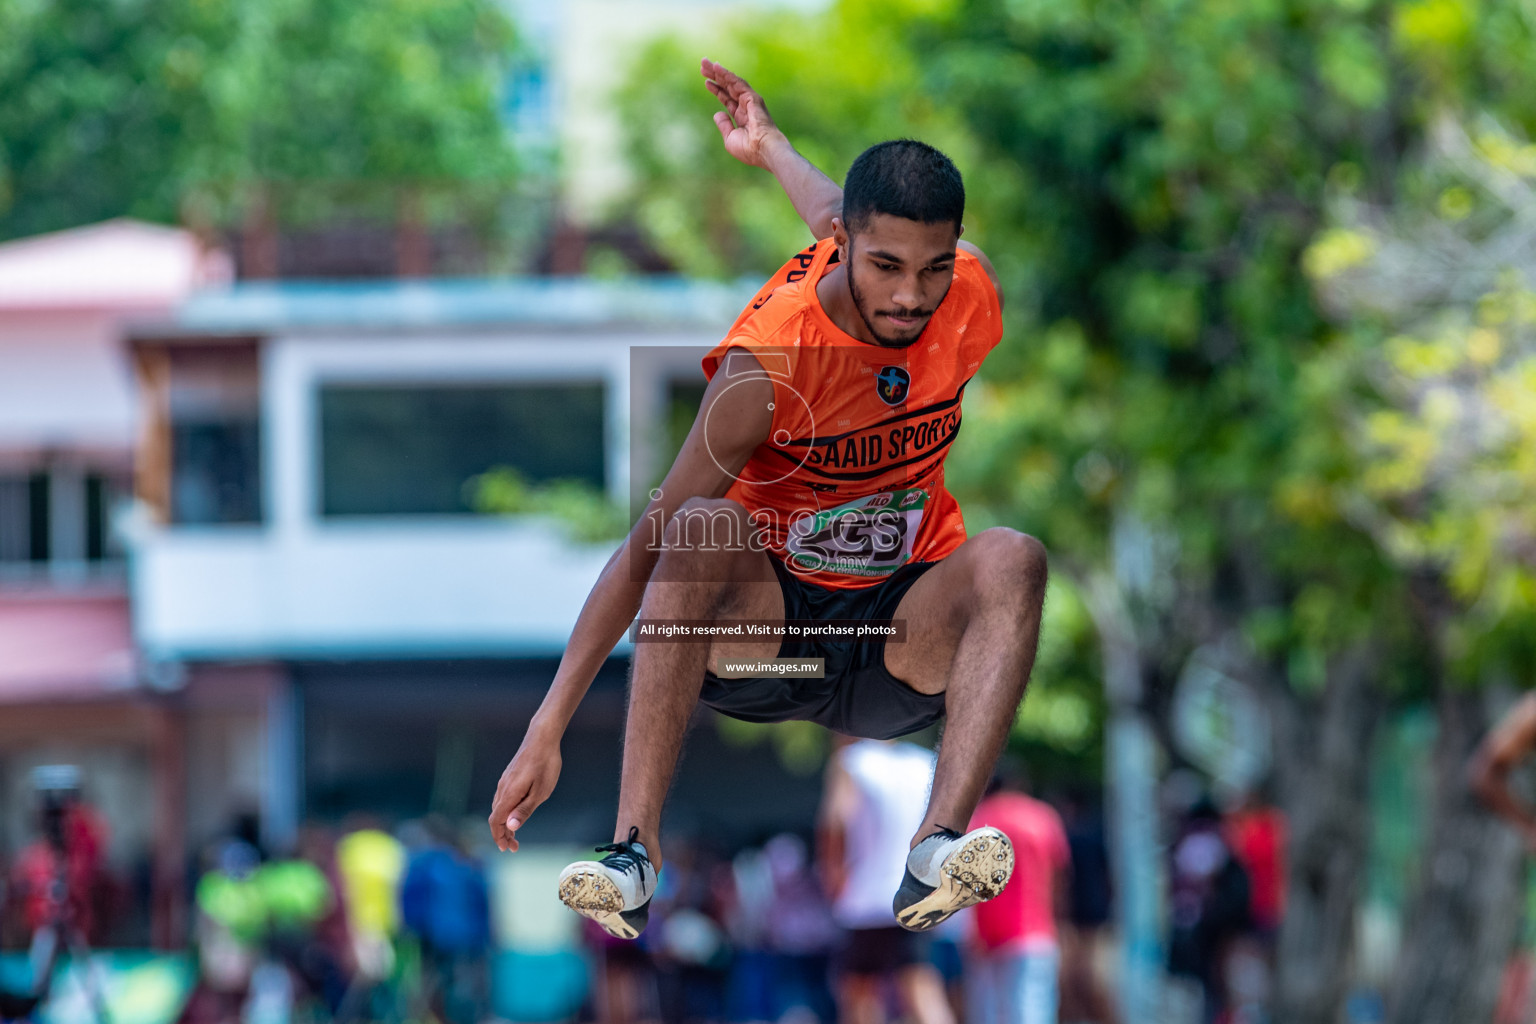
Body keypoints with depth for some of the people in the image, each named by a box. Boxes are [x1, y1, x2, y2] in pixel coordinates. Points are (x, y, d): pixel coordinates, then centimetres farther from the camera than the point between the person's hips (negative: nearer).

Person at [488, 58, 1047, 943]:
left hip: (901, 647, 3)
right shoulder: (766, 363, -24)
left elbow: (846, 224, 12)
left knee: (1013, 559, -28)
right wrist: (548, 731, -26)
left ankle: (939, 849, -46)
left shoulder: (971, 300, -11)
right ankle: (635, 852, -43)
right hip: (765, 627, -3)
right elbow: (646, 549, -22)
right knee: (703, 529, -35)